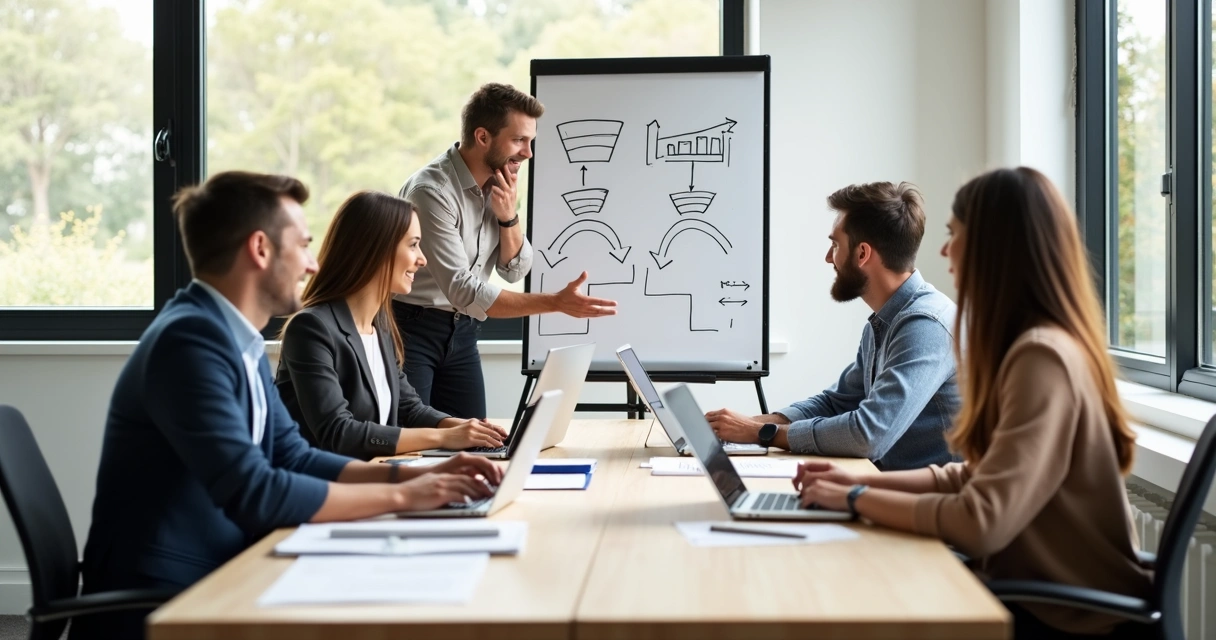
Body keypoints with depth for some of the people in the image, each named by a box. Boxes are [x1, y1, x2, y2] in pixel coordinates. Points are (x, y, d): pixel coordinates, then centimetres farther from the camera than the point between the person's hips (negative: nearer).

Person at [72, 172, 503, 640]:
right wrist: (399, 495, -17)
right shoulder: (191, 339, -20)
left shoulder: (238, 340, 9)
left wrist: (415, 475, 0)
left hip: (213, 582, 8)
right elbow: (255, 495, -25)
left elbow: (294, 458, 12)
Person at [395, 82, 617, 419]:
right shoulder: (432, 191, -25)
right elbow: (463, 291, -30)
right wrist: (556, 303, -34)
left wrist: (508, 215, -15)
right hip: (411, 328, -7)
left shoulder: (498, 183, -1)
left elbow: (514, 270, 5)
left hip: (461, 330, 7)